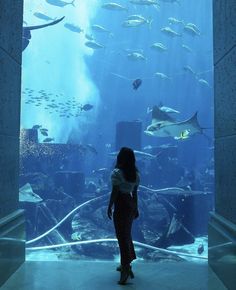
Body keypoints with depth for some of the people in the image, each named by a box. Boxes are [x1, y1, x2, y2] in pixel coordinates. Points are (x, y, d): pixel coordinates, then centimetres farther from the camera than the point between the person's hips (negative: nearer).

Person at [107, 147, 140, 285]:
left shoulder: (117, 172, -15)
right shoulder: (136, 173, 6)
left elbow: (114, 192, -15)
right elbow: (135, 192, 11)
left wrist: (109, 207, -6)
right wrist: (136, 208, 17)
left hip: (121, 206, -7)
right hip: (131, 205, 7)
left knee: (122, 237, -2)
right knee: (127, 234, 19)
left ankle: (126, 268, -2)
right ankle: (126, 264, 32)